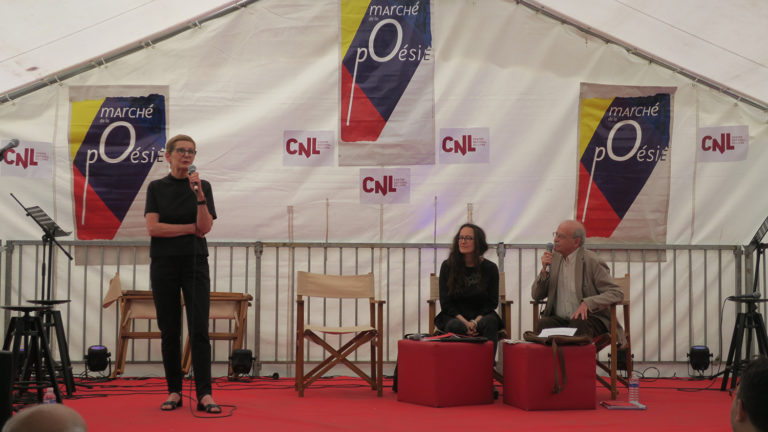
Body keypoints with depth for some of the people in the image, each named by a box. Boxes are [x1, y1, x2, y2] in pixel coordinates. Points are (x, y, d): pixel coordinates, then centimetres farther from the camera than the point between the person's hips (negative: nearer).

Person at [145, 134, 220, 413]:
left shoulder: (202, 186, 4)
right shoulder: (156, 188, 3)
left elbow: (205, 227, -8)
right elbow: (153, 227, -8)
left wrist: (200, 196, -20)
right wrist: (190, 228, -8)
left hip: (195, 263, 0)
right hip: (164, 264, 0)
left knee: (199, 329, -8)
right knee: (169, 330, 4)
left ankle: (204, 394, -8)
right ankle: (174, 391, 14)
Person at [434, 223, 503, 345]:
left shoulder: (490, 268, 4)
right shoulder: (447, 266, 2)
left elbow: (492, 302, 5)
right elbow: (445, 303, 1)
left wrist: (475, 322, -13)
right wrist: (465, 323, -15)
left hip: (481, 316, 1)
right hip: (454, 316, -1)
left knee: (491, 321, -33)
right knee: (454, 326, -35)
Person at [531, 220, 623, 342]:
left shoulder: (592, 261, -6)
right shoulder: (555, 258, 12)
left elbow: (617, 294, -12)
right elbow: (536, 295, 14)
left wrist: (588, 303, -26)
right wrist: (544, 270, -4)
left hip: (587, 318, -4)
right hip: (559, 319, 4)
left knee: (577, 326, -36)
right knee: (543, 324, -28)